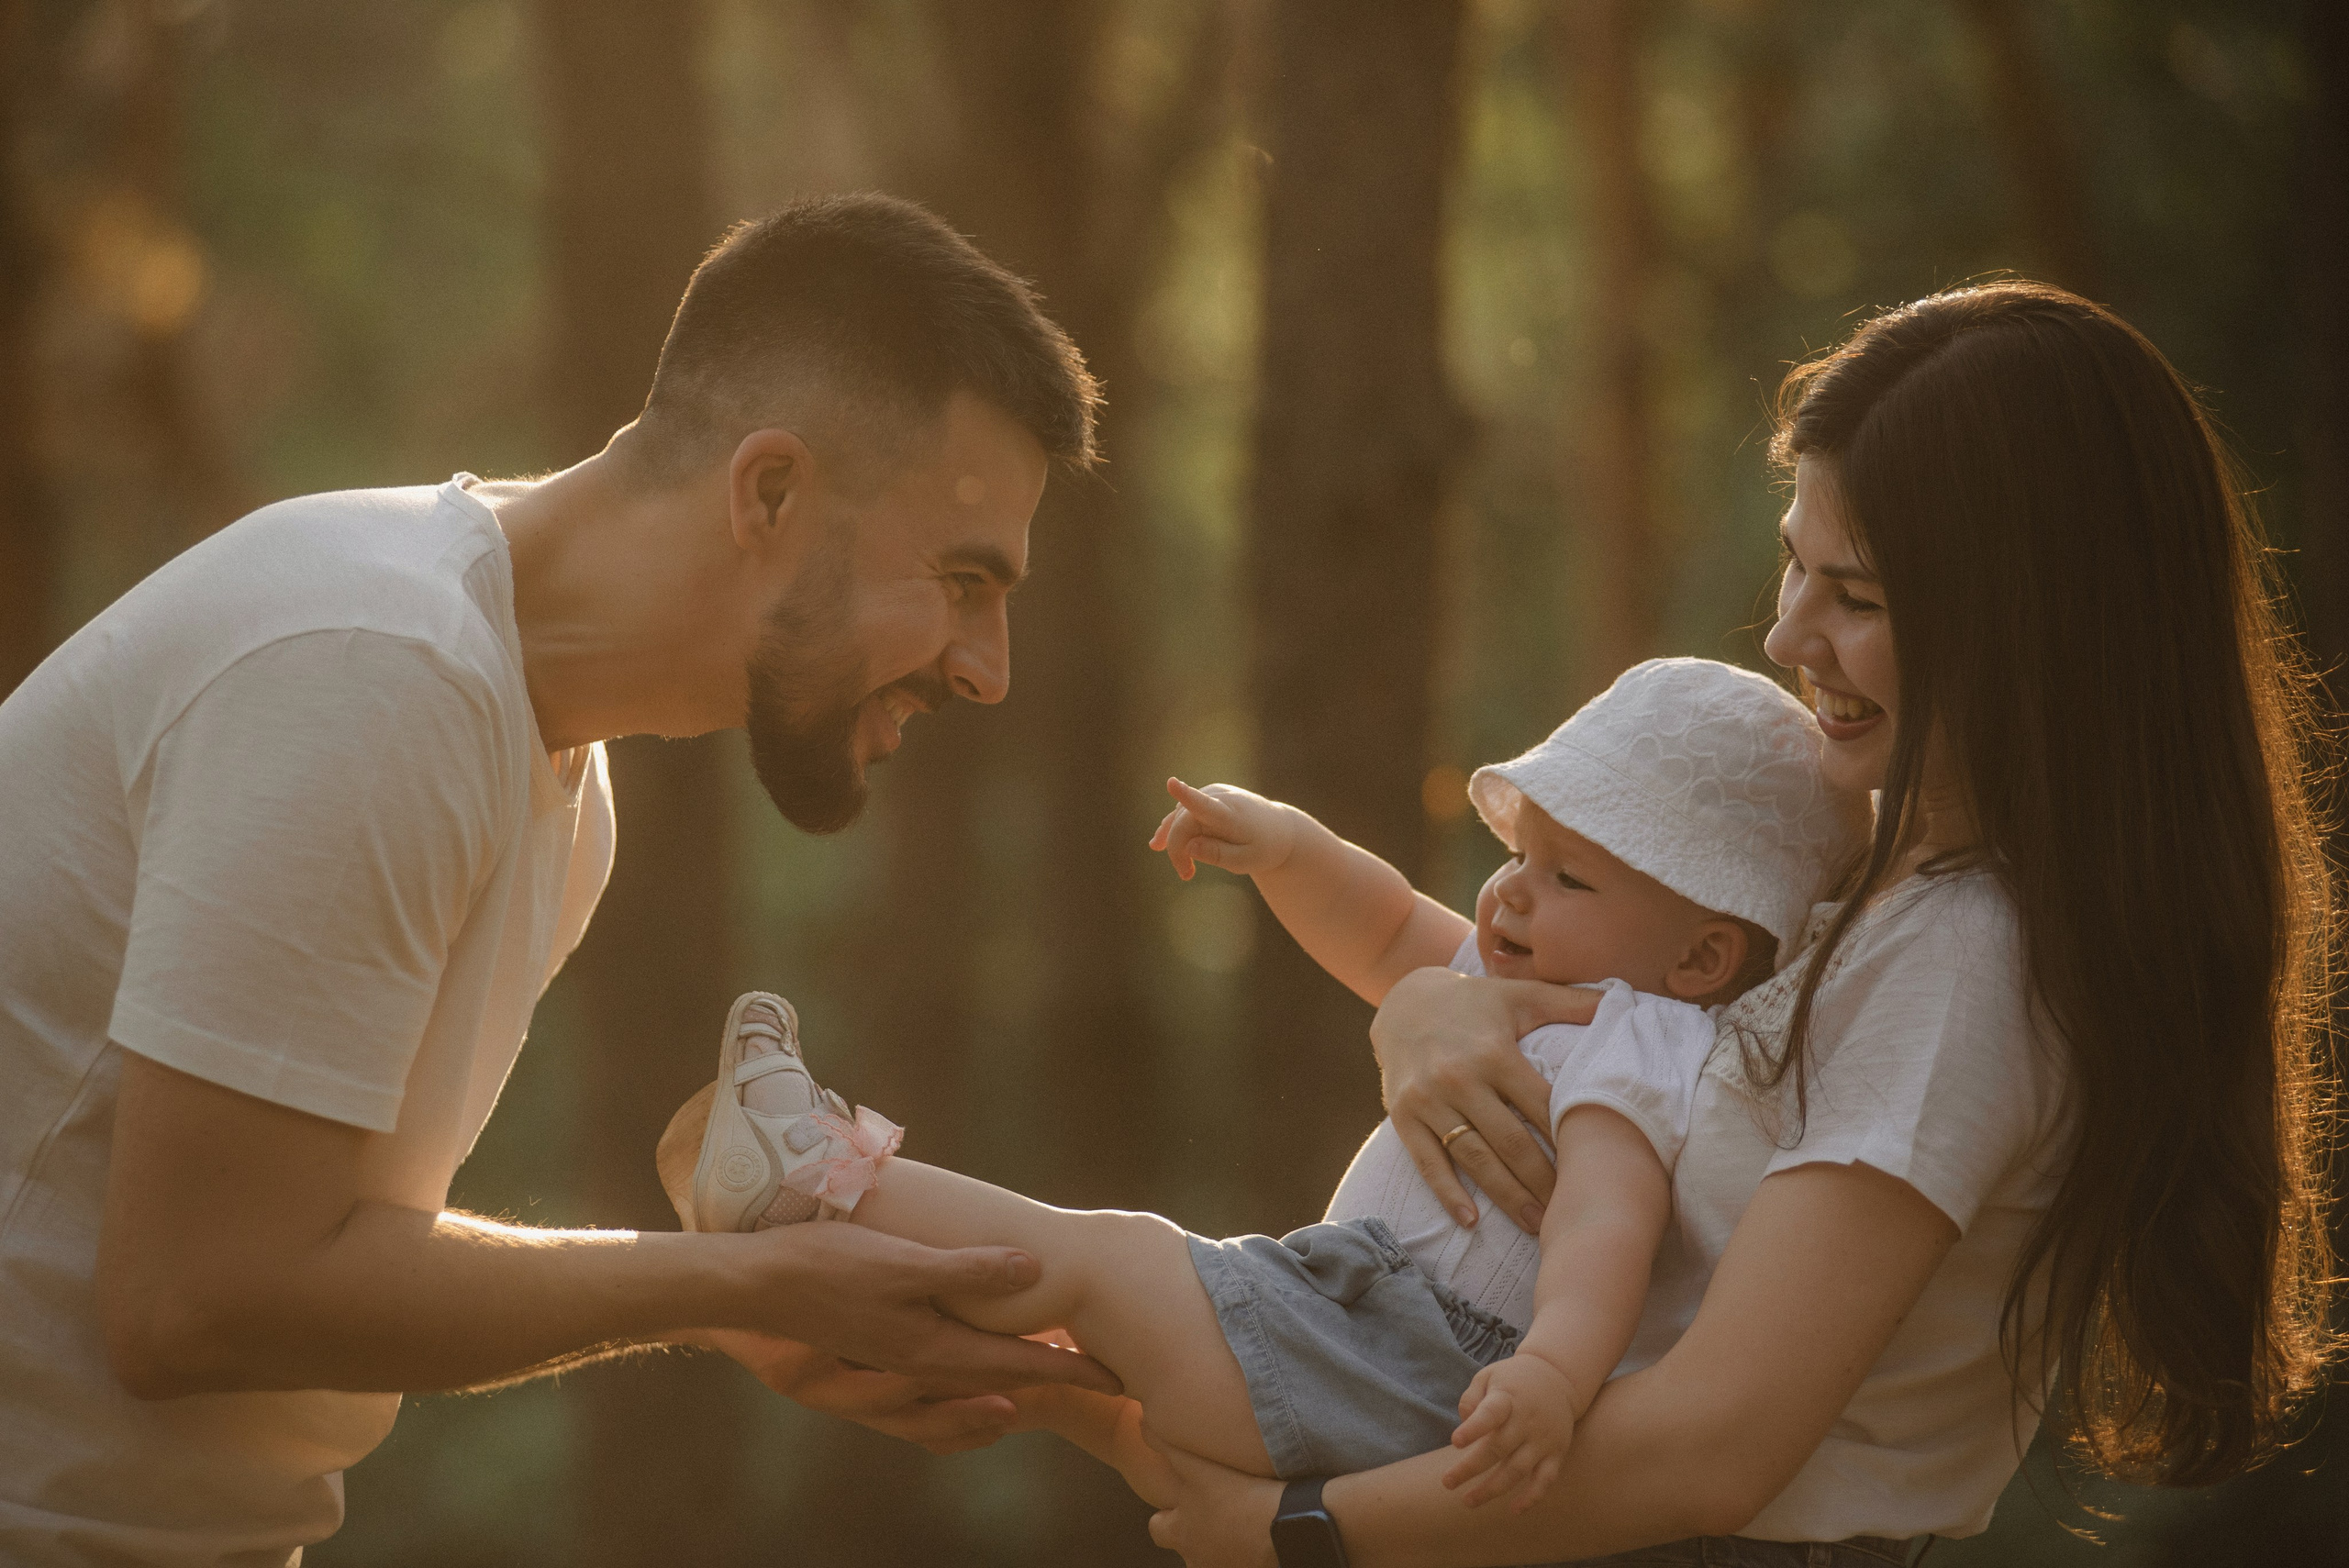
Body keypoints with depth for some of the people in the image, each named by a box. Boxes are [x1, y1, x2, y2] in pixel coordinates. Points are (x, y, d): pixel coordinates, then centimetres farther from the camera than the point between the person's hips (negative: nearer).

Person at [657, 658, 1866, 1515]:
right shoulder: (1529, 988, 20)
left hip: (1398, 1391, -11)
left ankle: (814, 1181, -6)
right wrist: (1283, 846, 12)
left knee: (1109, 1258, -12)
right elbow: (1394, 940, 31)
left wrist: (1553, 1374, -52)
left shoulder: (1630, 1049, -15)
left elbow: (1606, 1225, -33)